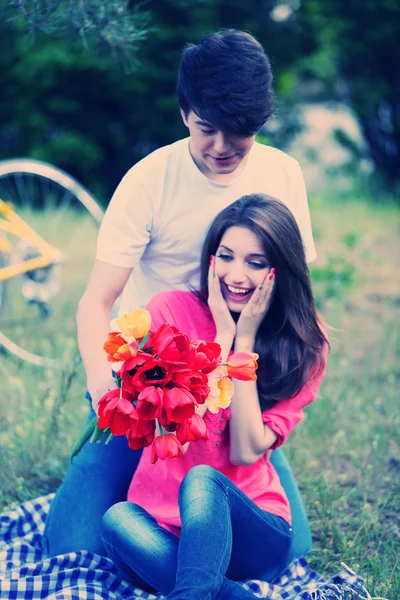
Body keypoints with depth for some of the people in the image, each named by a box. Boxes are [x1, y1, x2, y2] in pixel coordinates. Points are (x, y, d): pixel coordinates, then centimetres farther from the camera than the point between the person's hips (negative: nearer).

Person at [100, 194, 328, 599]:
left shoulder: (304, 346, -1)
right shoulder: (172, 309, -2)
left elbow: (247, 452, -12)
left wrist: (245, 340, -12)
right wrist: (222, 334, -14)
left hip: (253, 533, -1)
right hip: (164, 530, 1)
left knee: (201, 479, -34)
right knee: (118, 520, -35)